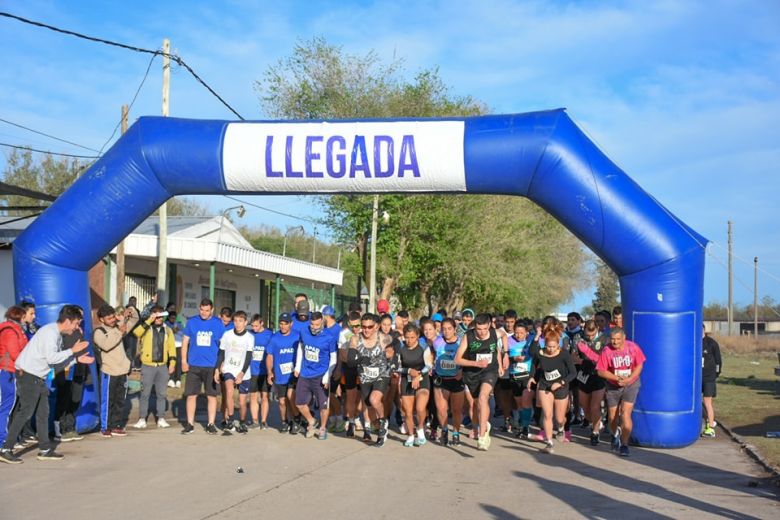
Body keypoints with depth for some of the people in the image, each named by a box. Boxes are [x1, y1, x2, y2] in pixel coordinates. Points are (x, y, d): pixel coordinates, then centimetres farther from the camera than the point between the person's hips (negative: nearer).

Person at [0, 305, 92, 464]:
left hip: (37, 378, 10)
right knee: (25, 412, -8)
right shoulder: (50, 332, -16)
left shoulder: (57, 335, 14)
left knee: (43, 413, 11)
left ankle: (45, 450, 17)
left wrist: (77, 359, 8)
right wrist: (72, 350, -17)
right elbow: (51, 358, -26)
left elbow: (57, 365, 15)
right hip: (28, 375, -10)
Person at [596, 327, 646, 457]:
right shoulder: (606, 351, -16)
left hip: (631, 385, -1)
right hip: (613, 386, 1)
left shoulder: (633, 347, -14)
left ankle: (624, 444, -3)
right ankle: (615, 434, 45)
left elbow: (639, 365, -5)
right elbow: (601, 371, -11)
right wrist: (617, 378, -22)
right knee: (612, 416, 11)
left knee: (625, 414, -15)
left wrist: (628, 379, -18)